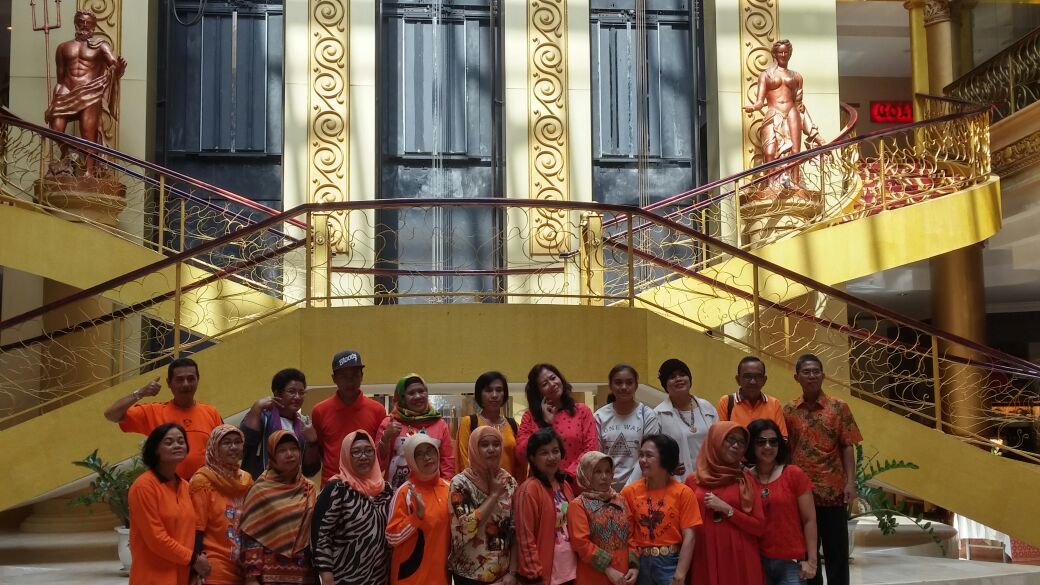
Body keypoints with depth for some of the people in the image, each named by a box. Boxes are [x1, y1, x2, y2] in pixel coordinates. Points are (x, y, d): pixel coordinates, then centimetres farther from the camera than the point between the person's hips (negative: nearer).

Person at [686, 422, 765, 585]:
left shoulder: (746, 481, 5)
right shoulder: (693, 481, 6)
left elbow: (760, 527, 0)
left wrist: (726, 509, -9)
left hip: (740, 562, 0)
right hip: (705, 562, 0)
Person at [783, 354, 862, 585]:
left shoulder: (839, 407, 1)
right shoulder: (789, 411, 6)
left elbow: (847, 447, -1)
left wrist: (850, 482, -9)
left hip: (833, 490, -2)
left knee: (836, 551, 4)